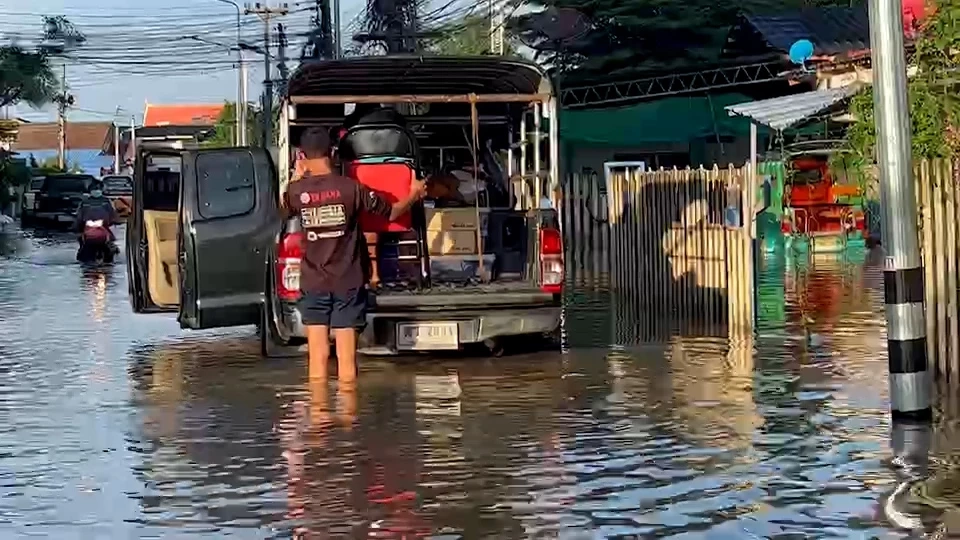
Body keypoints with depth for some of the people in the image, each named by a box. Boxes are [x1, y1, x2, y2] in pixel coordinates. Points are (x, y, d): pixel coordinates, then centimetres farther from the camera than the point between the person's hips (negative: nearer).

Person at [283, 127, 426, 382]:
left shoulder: (296, 191, -7)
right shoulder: (351, 188, -9)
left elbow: (285, 210, 17)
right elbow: (391, 213, 2)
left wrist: (298, 177, 27)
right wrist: (414, 194, 21)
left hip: (313, 284, 1)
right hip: (348, 283, -1)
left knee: (318, 356, 5)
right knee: (346, 357, 4)